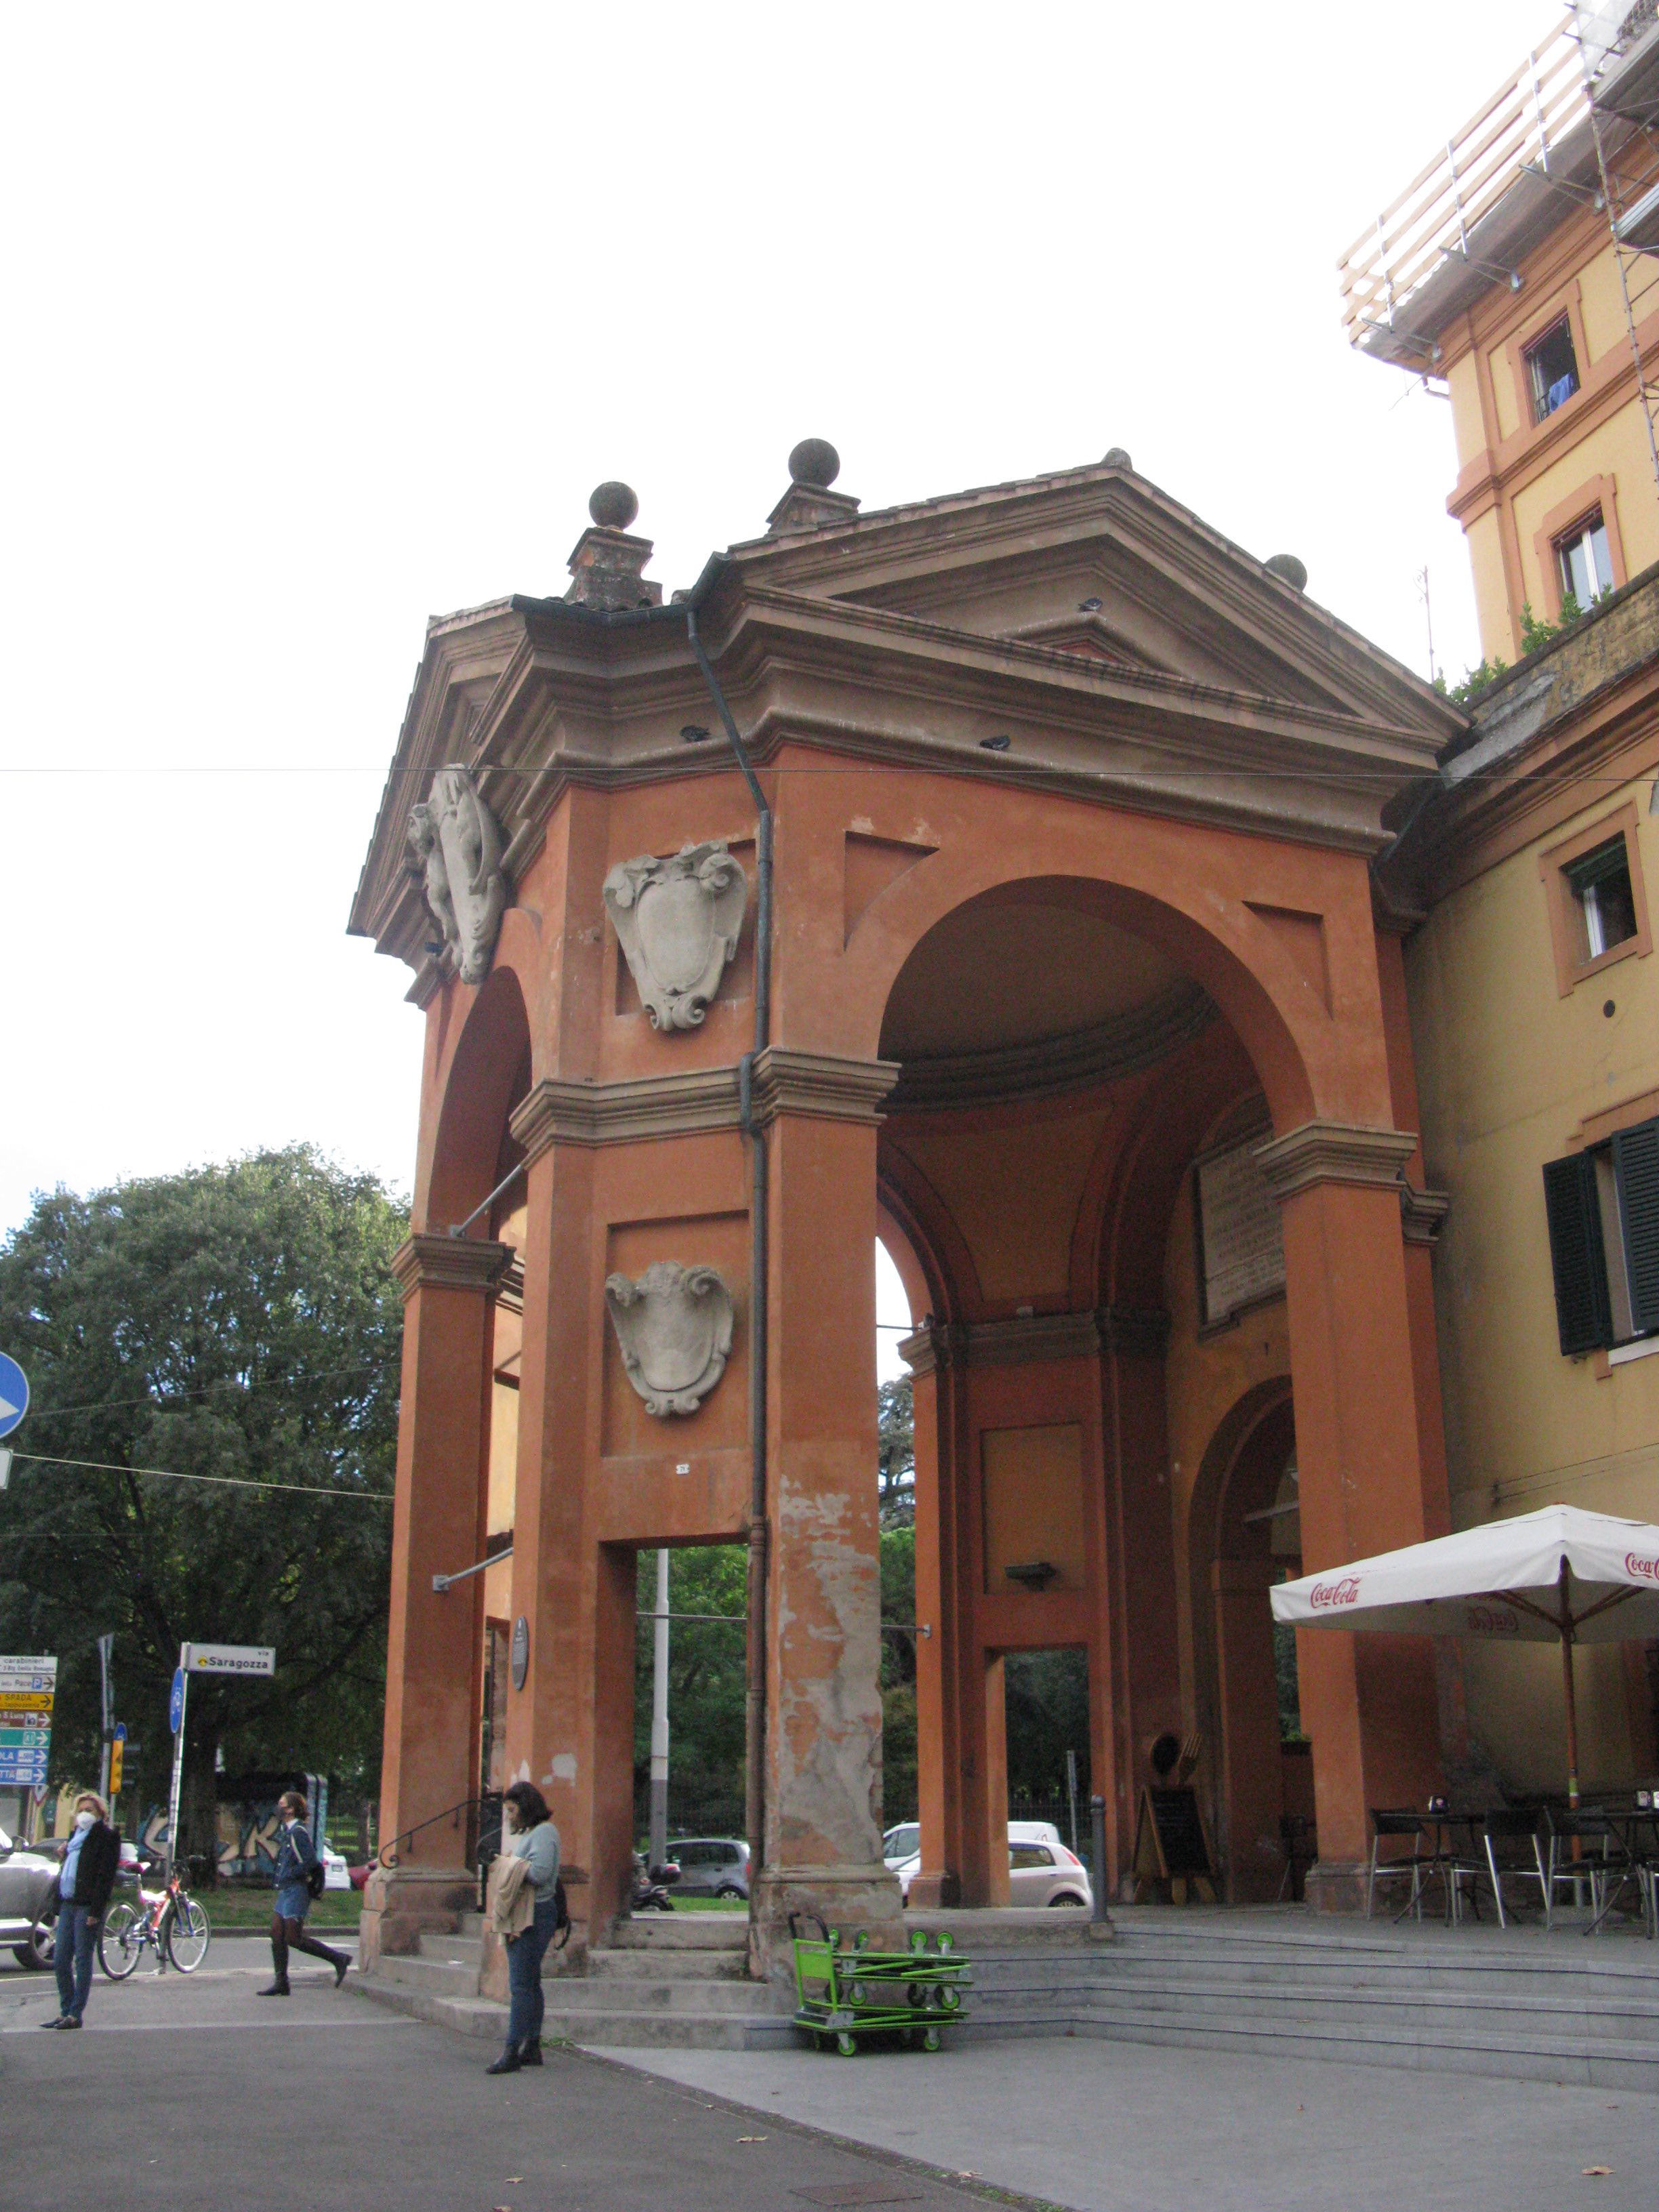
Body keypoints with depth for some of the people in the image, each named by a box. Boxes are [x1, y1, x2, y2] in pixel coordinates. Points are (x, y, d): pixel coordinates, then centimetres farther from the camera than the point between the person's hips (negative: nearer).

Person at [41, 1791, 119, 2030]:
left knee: (82, 1960, -4)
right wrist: (58, 1906, 12)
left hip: (87, 1907, -8)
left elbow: (106, 1876, -12)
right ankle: (65, 2012, 15)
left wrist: (96, 1911, -17)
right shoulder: (75, 1835, 19)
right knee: (61, 1961, 8)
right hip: (67, 1905, 8)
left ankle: (75, 2014, 0)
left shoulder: (106, 1837, -5)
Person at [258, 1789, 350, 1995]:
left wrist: (289, 1875, -17)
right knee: (277, 1935, 7)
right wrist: (282, 1879, 15)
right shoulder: (288, 1831, 15)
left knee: (294, 1938, -8)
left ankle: (338, 1959, 0)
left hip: (296, 1891, -10)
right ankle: (281, 1983, 11)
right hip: (286, 1891, 10)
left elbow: (311, 1860, -24)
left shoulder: (298, 1832, -16)